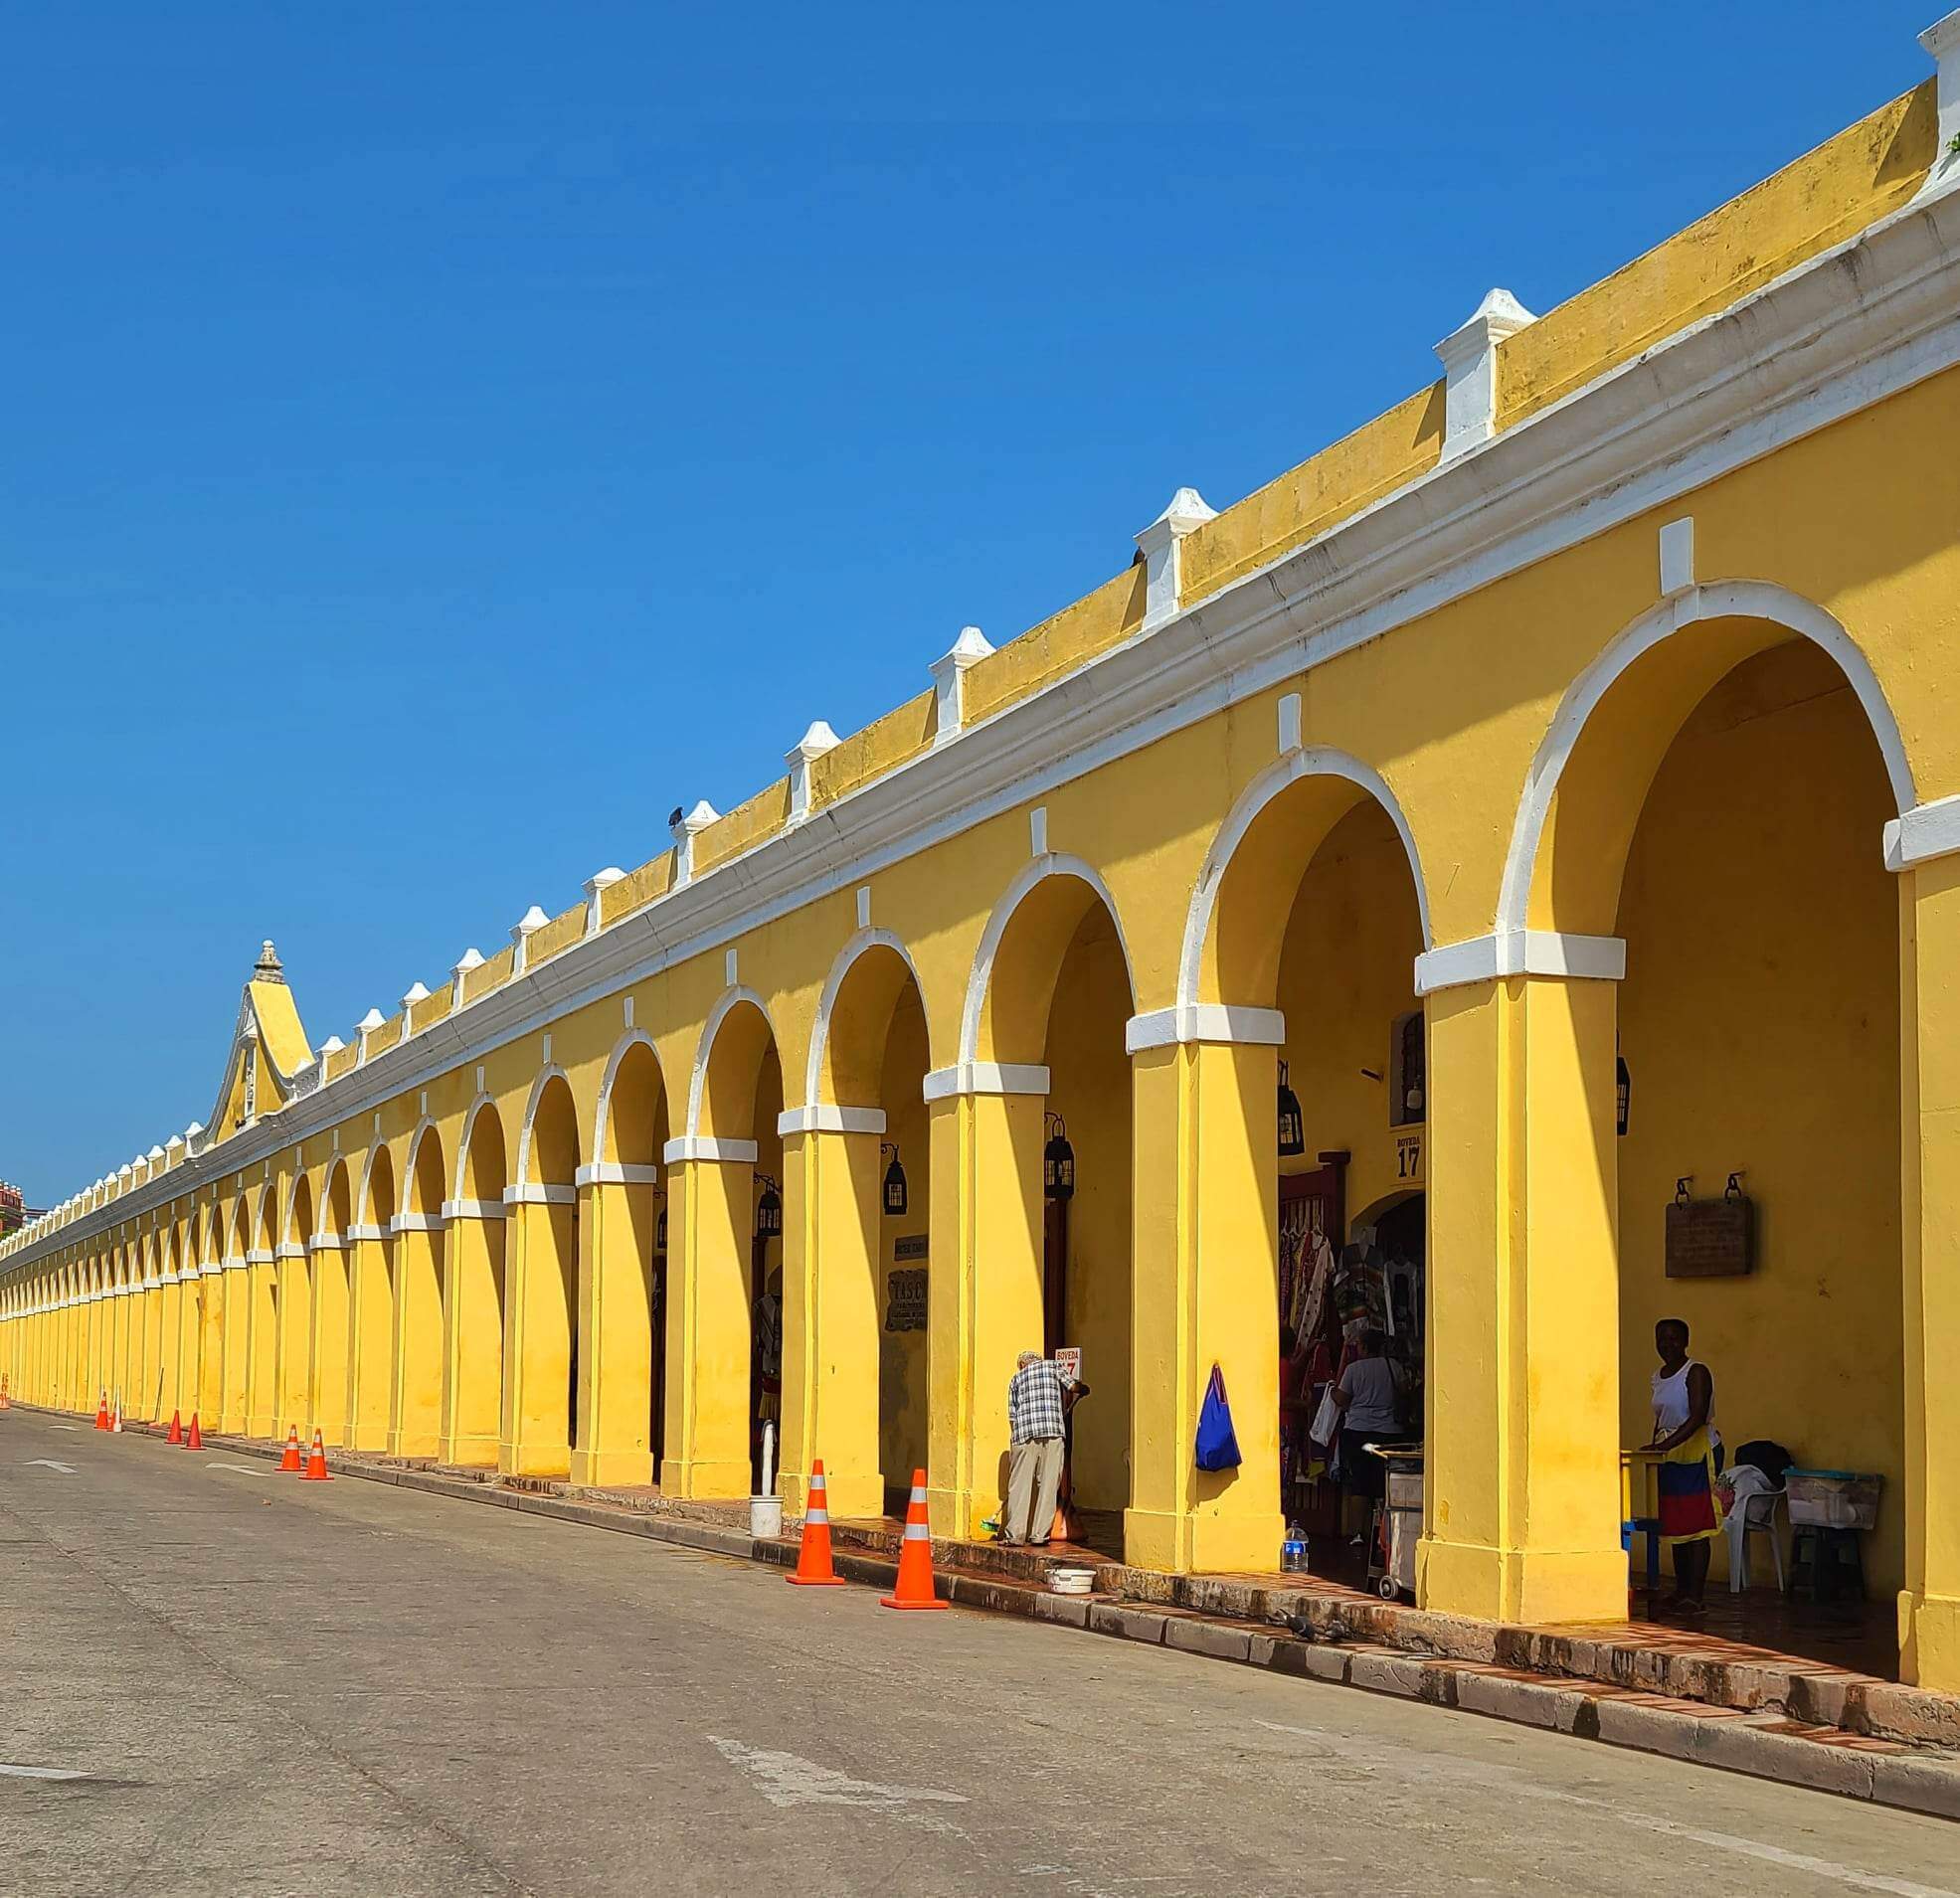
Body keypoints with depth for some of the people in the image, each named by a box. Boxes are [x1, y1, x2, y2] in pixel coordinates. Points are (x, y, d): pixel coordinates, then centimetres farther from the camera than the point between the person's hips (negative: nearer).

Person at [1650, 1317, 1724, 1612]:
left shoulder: (1696, 1373, -11)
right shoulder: (1658, 1376, 13)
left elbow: (1698, 1417, -21)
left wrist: (1667, 1444, -29)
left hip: (1698, 1452, -8)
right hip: (1670, 1456, 8)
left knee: (1696, 1525, -10)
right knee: (1674, 1525, 9)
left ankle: (1694, 1596, -12)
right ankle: (1680, 1592, 17)